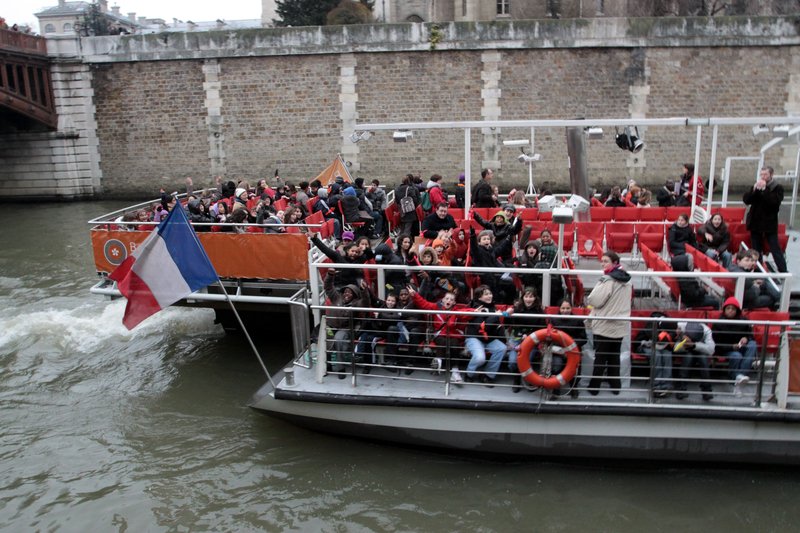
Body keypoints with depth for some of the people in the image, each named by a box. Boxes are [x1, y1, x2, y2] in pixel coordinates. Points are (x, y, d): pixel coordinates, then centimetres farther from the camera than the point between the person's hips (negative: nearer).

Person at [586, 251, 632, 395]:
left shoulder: (608, 279, -19)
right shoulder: (627, 280, 7)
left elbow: (594, 300, -18)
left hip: (604, 325, -7)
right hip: (620, 325, 7)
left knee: (600, 357, 2)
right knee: (615, 357, 15)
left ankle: (594, 387, 9)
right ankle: (615, 386, 20)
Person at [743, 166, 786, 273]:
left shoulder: (778, 188, -4)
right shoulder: (757, 186, 8)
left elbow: (775, 201, -21)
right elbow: (745, 200, -2)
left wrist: (764, 189, -21)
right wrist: (754, 189, -15)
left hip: (769, 225, -4)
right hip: (755, 223, 4)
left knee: (775, 249, -6)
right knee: (756, 250, 11)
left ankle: (783, 273, -4)